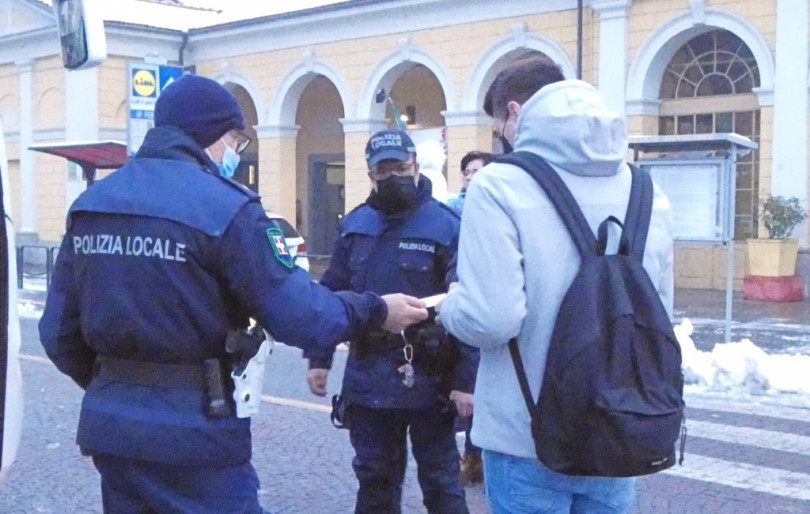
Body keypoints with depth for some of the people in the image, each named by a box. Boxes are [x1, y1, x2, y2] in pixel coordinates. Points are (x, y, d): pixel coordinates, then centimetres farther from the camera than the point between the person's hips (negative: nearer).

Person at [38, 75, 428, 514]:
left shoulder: (89, 202, 7)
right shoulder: (224, 205, -13)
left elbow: (58, 330, 8)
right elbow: (296, 314, -16)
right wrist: (376, 311, -1)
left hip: (109, 424, 6)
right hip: (195, 430, -6)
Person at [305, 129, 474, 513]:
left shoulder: (447, 226, -10)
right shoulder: (354, 224, 7)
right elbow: (330, 294, 12)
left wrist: (466, 380, -17)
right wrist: (318, 357, 8)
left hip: (427, 378, -4)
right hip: (367, 377, 5)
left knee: (440, 481, 9)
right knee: (374, 478, 18)